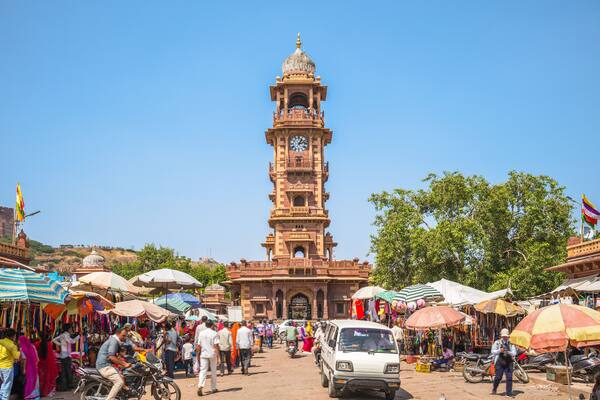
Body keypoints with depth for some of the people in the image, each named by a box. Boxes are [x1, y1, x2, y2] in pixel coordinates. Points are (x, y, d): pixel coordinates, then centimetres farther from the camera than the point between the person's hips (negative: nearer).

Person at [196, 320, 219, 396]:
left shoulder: (201, 333, 3)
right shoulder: (214, 333, -7)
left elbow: (198, 345, 5)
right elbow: (216, 345, -12)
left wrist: (198, 354, 14)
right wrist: (218, 353, -6)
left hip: (203, 354, 2)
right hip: (212, 354, -2)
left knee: (203, 371, -3)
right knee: (213, 371, 12)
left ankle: (200, 386, -23)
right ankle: (213, 388, 19)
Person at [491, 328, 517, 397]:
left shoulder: (511, 344, 9)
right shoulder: (497, 343, 4)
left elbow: (514, 353, 2)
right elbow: (493, 351, -1)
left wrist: (509, 352, -19)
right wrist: (499, 350, -19)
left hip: (509, 363, 2)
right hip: (499, 362, -2)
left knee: (509, 377, -4)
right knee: (498, 377, -1)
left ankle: (509, 393, 3)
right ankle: (494, 389, 23)